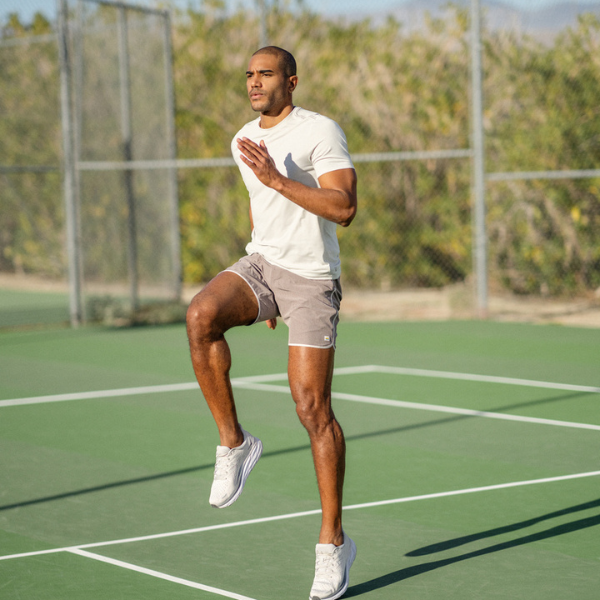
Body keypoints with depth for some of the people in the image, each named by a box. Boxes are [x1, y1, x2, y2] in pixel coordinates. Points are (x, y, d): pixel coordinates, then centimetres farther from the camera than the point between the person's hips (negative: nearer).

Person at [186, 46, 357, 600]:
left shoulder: (321, 132, -8)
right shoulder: (244, 142, 14)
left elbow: (344, 208, -18)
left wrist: (278, 180, -25)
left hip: (311, 278, -5)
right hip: (260, 263, 6)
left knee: (313, 408, -7)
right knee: (201, 315, -28)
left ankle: (334, 542, 5)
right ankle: (234, 444, -13)